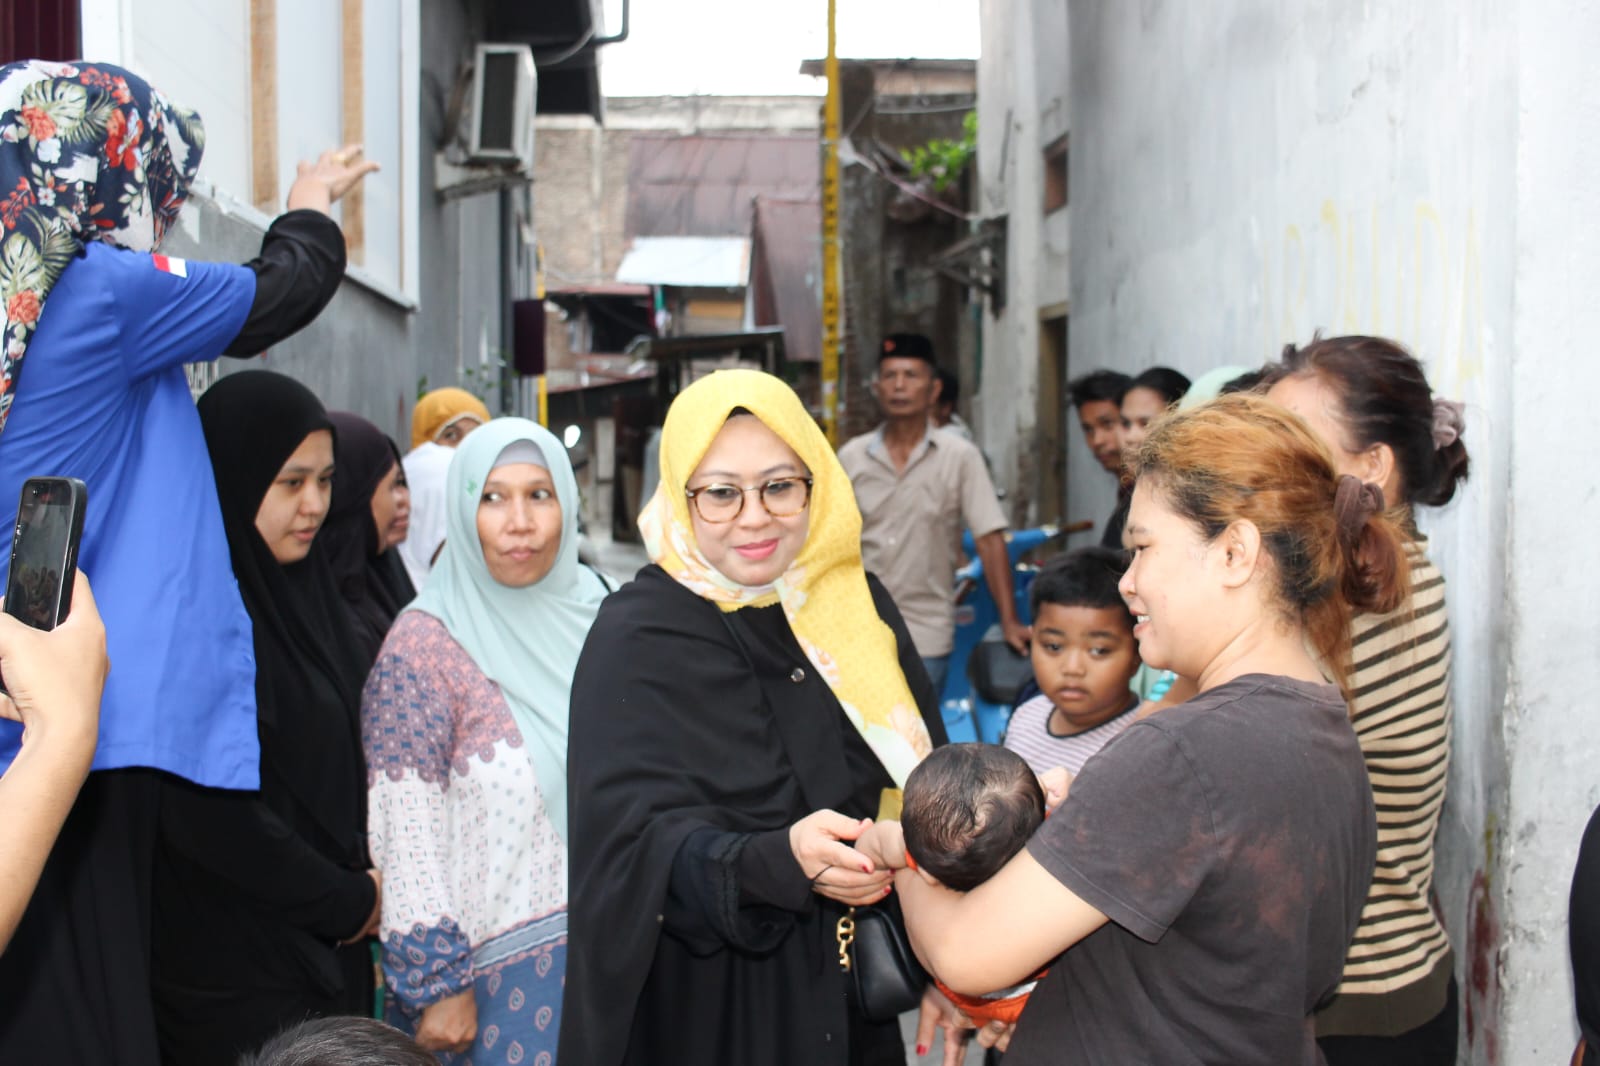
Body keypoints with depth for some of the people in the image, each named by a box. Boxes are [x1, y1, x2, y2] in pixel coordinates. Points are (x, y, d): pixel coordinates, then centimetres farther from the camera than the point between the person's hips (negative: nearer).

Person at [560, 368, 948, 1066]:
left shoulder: (856, 602, 0)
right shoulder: (637, 638, -14)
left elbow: (922, 779, 3)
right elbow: (638, 843, -21)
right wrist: (779, 861, -39)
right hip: (707, 1009, -5)